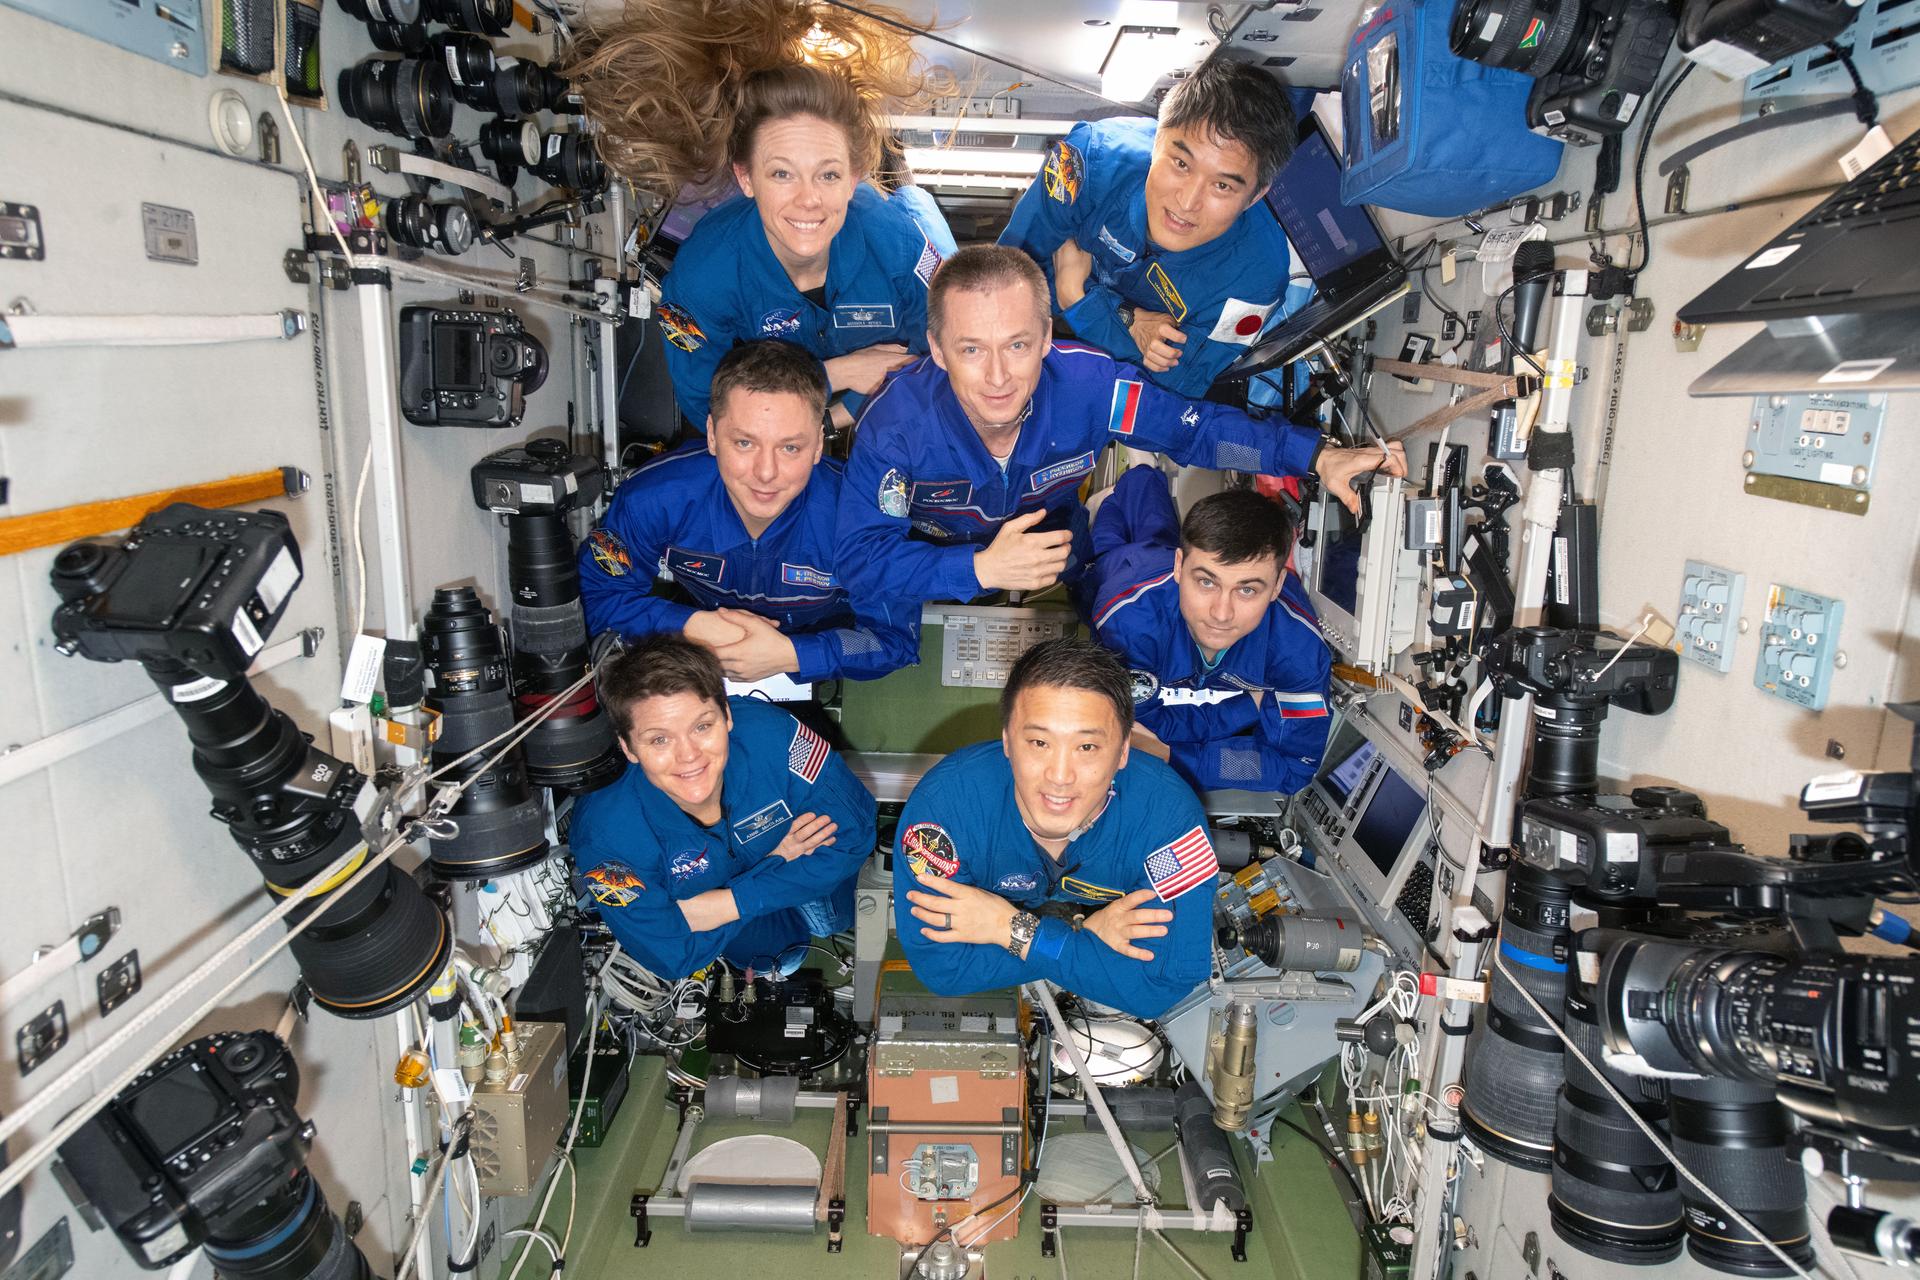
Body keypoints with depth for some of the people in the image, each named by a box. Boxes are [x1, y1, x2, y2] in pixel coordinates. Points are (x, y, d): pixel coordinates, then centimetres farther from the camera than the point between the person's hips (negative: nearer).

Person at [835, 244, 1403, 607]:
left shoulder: (1086, 382, -22)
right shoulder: (896, 422, -27)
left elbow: (1197, 425, -9)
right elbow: (861, 559, -27)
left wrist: (1316, 456, -19)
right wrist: (982, 568, -39)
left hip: (1065, 593, 3)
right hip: (940, 602, -3)